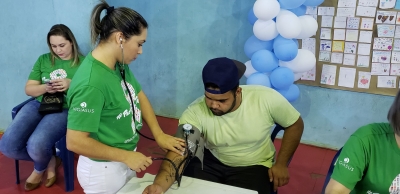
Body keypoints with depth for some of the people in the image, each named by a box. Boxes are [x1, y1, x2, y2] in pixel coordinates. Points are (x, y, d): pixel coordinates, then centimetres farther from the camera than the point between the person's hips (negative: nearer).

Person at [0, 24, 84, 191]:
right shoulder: (43, 60, 14)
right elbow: (28, 89, 13)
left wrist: (71, 85, -20)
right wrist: (45, 87, -9)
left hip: (65, 108, -5)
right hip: (38, 104, 5)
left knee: (36, 146, -30)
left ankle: (39, 169, 9)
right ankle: (49, 160, 10)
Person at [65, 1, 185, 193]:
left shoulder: (119, 64, -7)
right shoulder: (91, 84, -30)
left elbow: (139, 96, 7)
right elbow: (75, 142, -29)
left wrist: (159, 134, -1)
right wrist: (126, 156, -22)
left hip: (124, 161, 8)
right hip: (104, 170, -8)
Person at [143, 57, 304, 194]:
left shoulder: (266, 99, -24)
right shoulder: (195, 113, -26)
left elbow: (295, 124, -6)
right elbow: (178, 153, -35)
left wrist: (281, 164, -9)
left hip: (253, 167, 0)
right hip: (211, 162, 1)